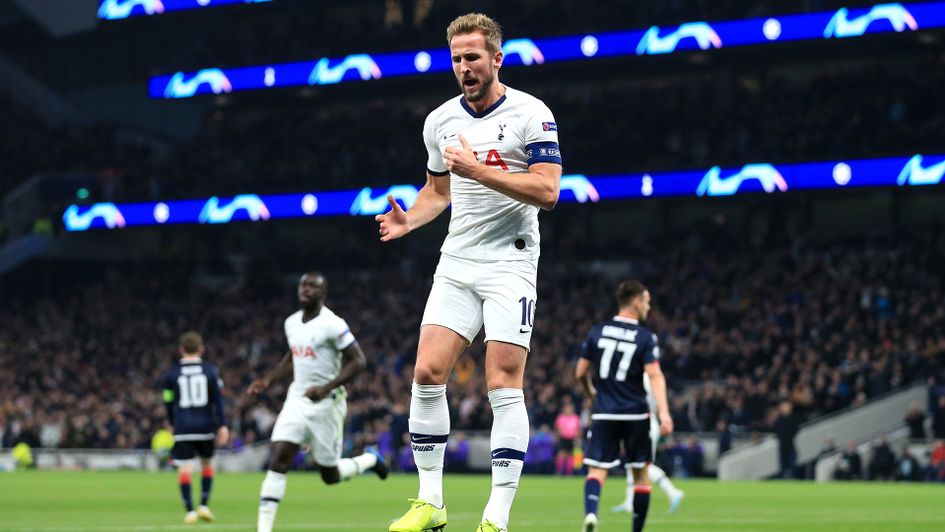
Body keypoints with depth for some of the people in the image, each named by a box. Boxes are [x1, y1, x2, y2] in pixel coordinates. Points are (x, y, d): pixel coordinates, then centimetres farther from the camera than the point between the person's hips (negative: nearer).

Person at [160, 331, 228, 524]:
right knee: (207, 463, 18)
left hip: (183, 427, -1)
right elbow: (218, 400, -2)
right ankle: (204, 506, 11)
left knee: (184, 468, -2)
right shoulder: (211, 371, 3)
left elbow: (168, 403, 8)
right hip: (205, 426, 1)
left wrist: (173, 424, 23)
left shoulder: (171, 374, 3)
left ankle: (189, 511, -9)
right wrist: (223, 425, -2)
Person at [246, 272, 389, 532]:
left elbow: (358, 361, -15)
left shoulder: (332, 324, -14)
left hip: (326, 404, -6)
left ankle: (370, 459, 37)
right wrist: (267, 380, 14)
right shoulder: (292, 323, 8)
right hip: (296, 400, 6)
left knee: (330, 475, 5)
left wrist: (326, 389, -24)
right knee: (278, 461, -12)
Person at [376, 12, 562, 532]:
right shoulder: (440, 121, 10)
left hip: (510, 264, -5)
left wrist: (479, 170, -23)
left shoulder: (531, 114, -7)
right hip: (456, 263, 5)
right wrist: (409, 220, 4)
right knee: (427, 373, -5)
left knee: (504, 385, -10)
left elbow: (547, 191, -16)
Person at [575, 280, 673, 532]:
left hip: (604, 414, 2)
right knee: (641, 473, 12)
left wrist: (591, 393, 29)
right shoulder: (645, 337, -4)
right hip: (635, 414, -2)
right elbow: (655, 375, -17)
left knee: (597, 471, -3)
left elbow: (580, 373, 8)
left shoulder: (597, 331, 5)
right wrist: (663, 412, -24)